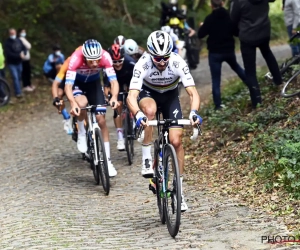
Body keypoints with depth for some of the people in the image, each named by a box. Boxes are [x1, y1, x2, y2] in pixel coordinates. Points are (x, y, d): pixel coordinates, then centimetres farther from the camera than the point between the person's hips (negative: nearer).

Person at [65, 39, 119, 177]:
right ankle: (81, 134, -7)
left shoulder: (105, 56, -33)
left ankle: (108, 161, 3)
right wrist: (73, 103, -58)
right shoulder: (76, 58, -38)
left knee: (101, 119, -6)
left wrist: (114, 97, -54)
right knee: (81, 103, -35)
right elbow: (68, 86, -41)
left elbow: (113, 80, -34)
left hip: (94, 83, 2)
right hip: (77, 83, -2)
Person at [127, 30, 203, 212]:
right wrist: (138, 114, -60)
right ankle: (147, 159, -24)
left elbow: (193, 92, -34)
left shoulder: (178, 63, -31)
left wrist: (194, 112, -53)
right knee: (150, 110, -38)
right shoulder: (143, 64, -33)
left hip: (170, 96, 1)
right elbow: (132, 96, -40)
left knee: (176, 140, -11)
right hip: (148, 93, -1)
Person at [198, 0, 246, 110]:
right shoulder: (229, 16, -3)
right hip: (229, 50, 4)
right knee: (236, 67, 33)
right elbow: (236, 31, 6)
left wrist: (202, 26, 10)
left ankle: (218, 104, 1)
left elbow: (200, 35, -10)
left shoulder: (210, 18, -14)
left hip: (215, 52, -4)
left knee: (216, 80, 1)